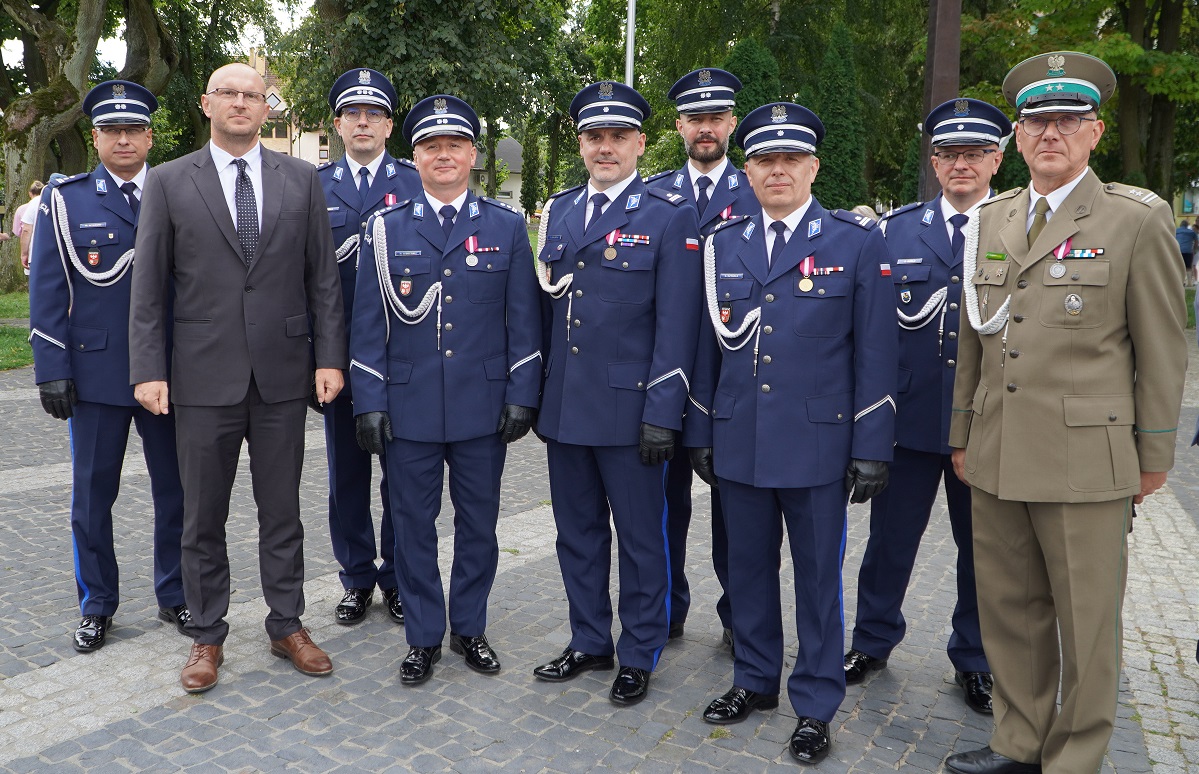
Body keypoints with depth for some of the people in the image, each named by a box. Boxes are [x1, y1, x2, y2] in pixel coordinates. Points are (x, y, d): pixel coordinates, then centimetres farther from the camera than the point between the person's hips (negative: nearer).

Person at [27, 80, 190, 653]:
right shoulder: (65, 199, 3)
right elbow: (47, 290, 0)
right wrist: (53, 370, -7)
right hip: (96, 373, -1)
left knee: (175, 491, 9)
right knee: (92, 496, 8)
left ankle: (175, 596, 25)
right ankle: (96, 606, 25)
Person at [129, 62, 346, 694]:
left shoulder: (301, 179, 5)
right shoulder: (168, 182, 3)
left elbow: (323, 277, 5)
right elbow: (148, 286, 1)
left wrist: (329, 357, -2)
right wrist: (148, 370, -5)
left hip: (283, 376, 1)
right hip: (204, 377, 0)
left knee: (281, 511, 11)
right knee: (203, 517, 10)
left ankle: (287, 625, 26)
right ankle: (206, 636, 25)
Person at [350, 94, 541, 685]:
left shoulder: (506, 226, 4)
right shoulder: (386, 227, 4)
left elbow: (523, 320, 3)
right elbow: (369, 323, 2)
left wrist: (522, 396, -3)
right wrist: (369, 403, -3)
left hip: (483, 407, 0)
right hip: (408, 407, 0)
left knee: (478, 523, 11)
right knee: (414, 523, 9)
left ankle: (470, 628, 29)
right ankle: (423, 636, 25)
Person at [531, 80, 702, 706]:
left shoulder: (669, 218, -5)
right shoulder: (557, 212, 11)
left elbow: (676, 325, -10)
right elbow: (545, 309, 14)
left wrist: (662, 414, -15)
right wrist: (533, 391, 11)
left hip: (628, 411, -5)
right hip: (563, 405, 6)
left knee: (641, 537, 8)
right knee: (577, 532, 16)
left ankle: (639, 655, 24)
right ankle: (588, 641, 33)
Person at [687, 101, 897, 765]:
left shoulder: (857, 243, -2)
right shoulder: (722, 245, 7)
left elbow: (875, 354, -4)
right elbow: (709, 346, 10)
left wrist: (872, 449, -7)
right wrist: (700, 433, 9)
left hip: (817, 443, -3)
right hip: (738, 442, 3)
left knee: (818, 576, 8)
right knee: (749, 567, 15)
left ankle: (815, 704, 24)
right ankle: (755, 680, 34)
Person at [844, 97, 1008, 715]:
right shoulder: (895, 230, 5)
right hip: (910, 415, 1)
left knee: (982, 547, 12)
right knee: (890, 535, 10)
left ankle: (974, 659, 30)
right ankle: (873, 638, 31)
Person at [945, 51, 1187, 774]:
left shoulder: (1138, 220, -3)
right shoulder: (992, 219, 11)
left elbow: (1163, 347, -2)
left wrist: (1154, 454, -1)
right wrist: (963, 434, 15)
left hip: (1086, 462, -4)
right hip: (997, 459, 5)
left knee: (1086, 623, 7)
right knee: (1009, 611, 15)